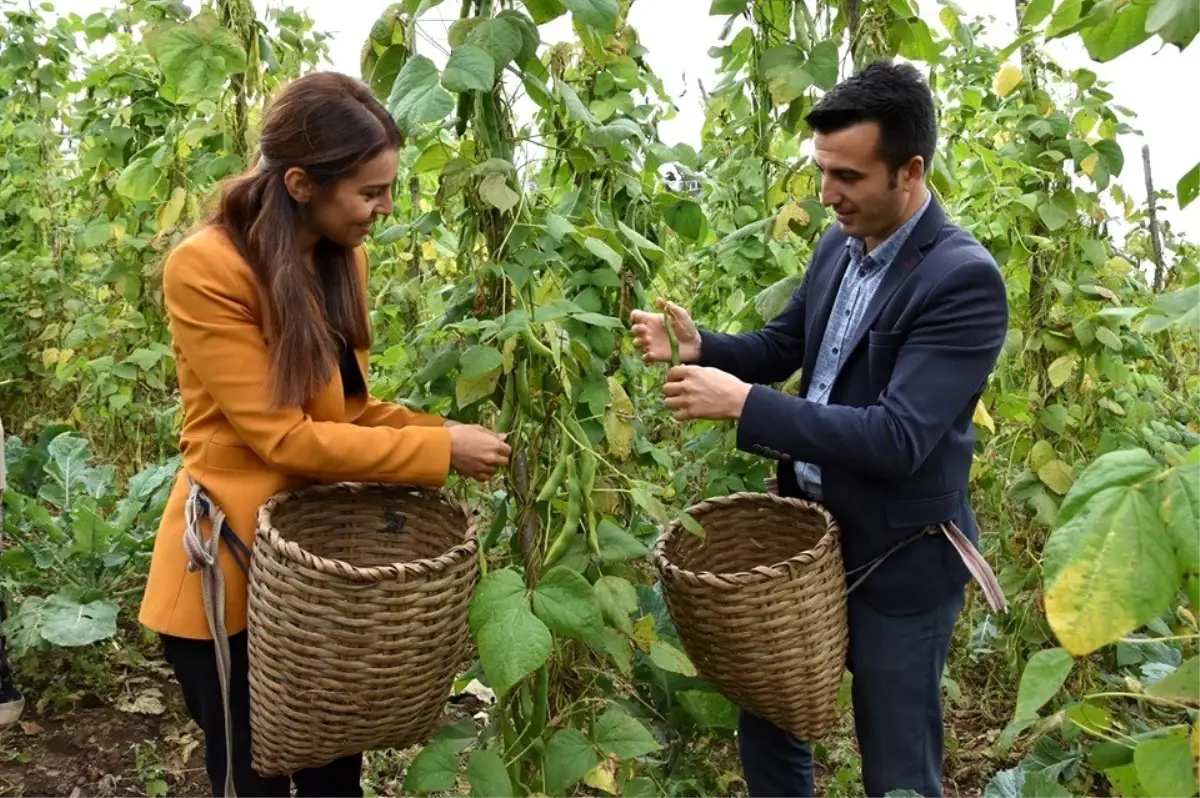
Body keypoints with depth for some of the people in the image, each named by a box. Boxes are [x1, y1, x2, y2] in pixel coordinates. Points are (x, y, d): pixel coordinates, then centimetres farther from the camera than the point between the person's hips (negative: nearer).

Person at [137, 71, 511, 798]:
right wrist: (439, 451, -20)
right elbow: (280, 435, -22)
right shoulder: (205, 270, -20)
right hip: (233, 565, -6)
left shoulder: (343, 260, 3)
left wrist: (450, 433, -9)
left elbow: (349, 407, 7)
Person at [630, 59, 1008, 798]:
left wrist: (745, 402, -32)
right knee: (764, 709, 21)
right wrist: (700, 345, -7)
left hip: (898, 559, -7)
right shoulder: (838, 247, 1)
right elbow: (783, 346, 13)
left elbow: (899, 438, -30)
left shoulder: (964, 279, -23)